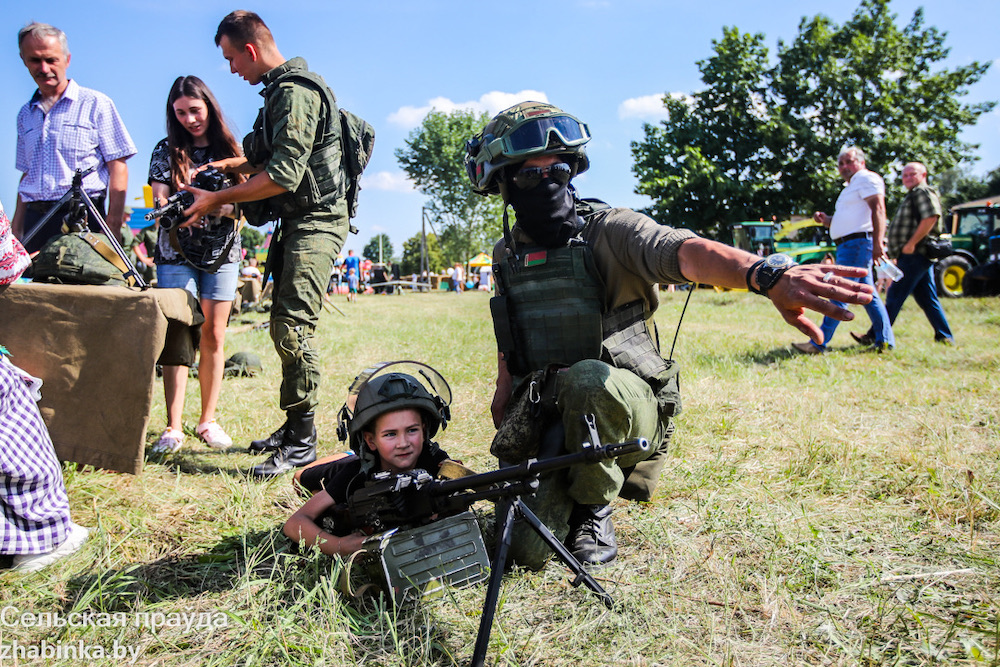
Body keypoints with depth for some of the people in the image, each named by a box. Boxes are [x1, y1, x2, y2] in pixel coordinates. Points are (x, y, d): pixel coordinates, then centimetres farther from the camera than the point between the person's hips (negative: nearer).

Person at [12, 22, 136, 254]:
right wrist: (15, 231, 16)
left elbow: (117, 167, -3)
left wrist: (113, 229, -12)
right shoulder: (25, 114, 19)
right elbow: (27, 173, 24)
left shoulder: (96, 104, 3)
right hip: (34, 220, 5)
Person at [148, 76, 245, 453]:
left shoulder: (229, 150, 8)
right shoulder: (167, 151, 6)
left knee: (213, 337, 0)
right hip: (176, 253, -1)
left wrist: (220, 206, -22)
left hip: (222, 252, 1)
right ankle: (173, 428, -6)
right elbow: (159, 200, -5)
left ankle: (208, 421, 10)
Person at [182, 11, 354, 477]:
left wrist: (218, 199, -16)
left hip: (315, 223, -11)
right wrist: (225, 165, 18)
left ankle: (302, 442, -7)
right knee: (284, 325, 12)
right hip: (297, 223, 11)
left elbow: (284, 175, -23)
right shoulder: (281, 89, 19)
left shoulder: (296, 92, -14)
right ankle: (293, 427, 21)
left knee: (292, 326, -14)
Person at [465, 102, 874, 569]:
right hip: (543, 417, 4)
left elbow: (686, 252, -30)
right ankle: (560, 500, 25)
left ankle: (594, 510, -9)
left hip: (627, 408, -4)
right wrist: (503, 410, 14)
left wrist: (768, 274, -49)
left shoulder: (609, 231, -9)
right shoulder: (506, 256, 8)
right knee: (526, 547, -13)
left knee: (586, 380, -39)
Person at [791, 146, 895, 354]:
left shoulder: (867, 178, -3)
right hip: (848, 246, 10)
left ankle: (819, 343, -17)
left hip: (859, 242, -10)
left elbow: (878, 209, -16)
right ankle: (885, 341, 14)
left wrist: (878, 242, -27)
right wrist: (825, 220, 8)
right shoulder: (850, 187, 26)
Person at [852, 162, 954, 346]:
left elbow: (931, 217, -22)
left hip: (915, 255, -11)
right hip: (916, 256, 11)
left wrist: (911, 244, -22)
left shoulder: (922, 192, -6)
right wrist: (899, 256, 23)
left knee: (895, 296, -10)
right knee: (927, 298, 11)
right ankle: (945, 337, 14)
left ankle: (874, 336, -9)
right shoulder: (912, 195, 26)